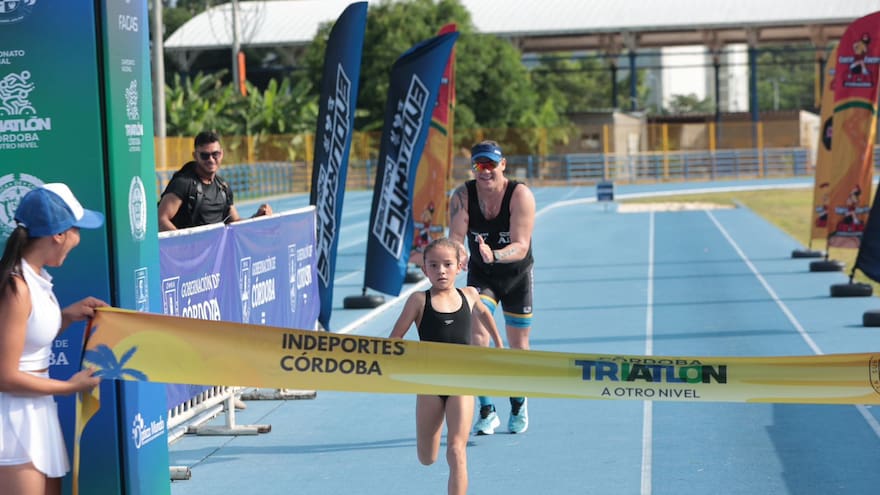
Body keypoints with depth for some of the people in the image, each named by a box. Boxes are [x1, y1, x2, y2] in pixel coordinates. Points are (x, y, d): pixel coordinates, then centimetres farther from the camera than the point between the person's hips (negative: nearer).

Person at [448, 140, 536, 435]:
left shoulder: (521, 195, -23)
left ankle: (518, 404, 33)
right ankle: (486, 411, -11)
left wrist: (494, 255, -49)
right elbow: (455, 237, -24)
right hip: (481, 275, 1)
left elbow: (521, 246, -30)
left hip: (517, 275, -1)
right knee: (476, 334, -19)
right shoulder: (463, 195, -16)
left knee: (518, 345, 7)